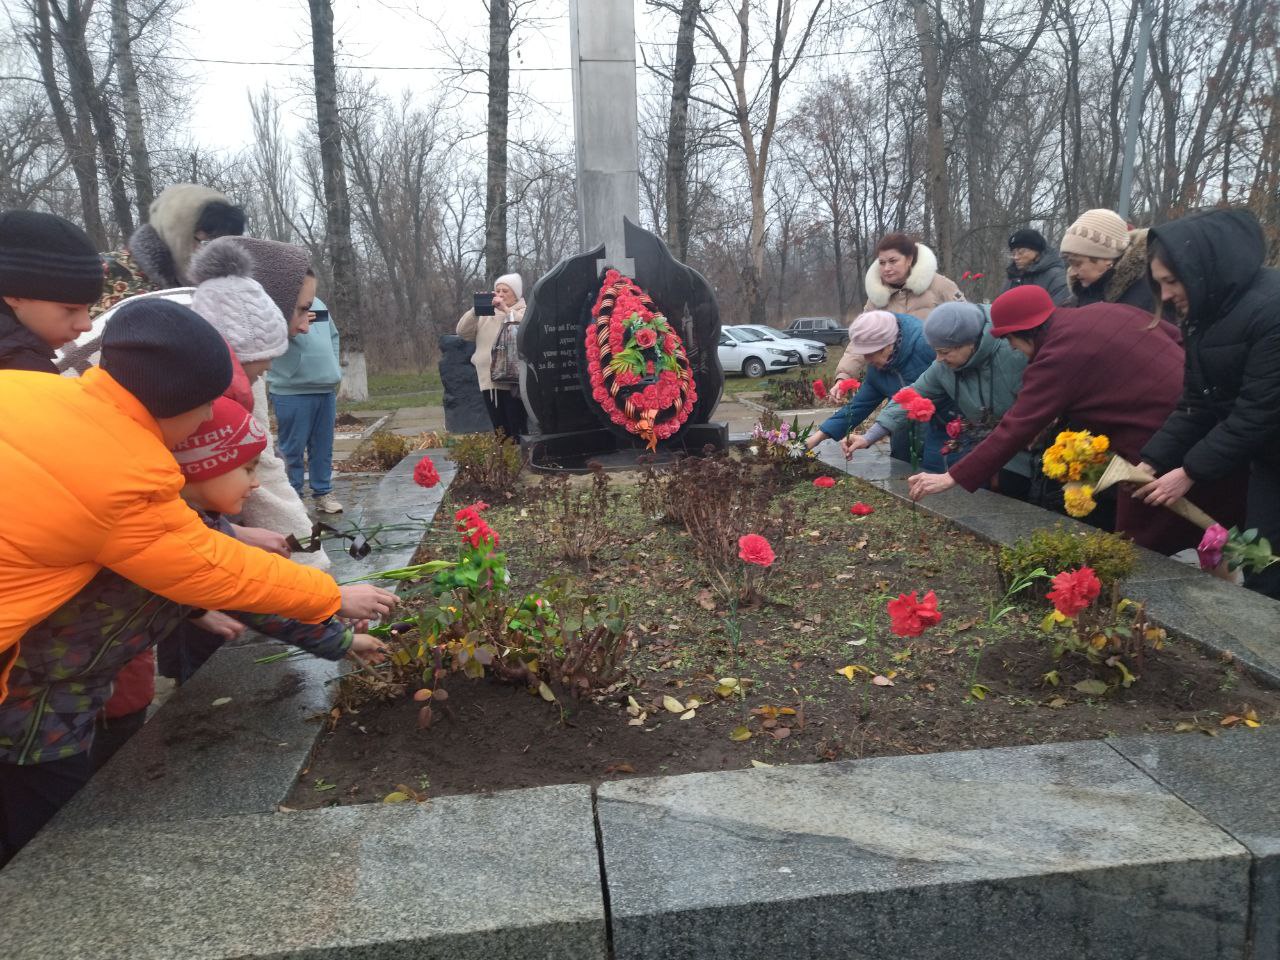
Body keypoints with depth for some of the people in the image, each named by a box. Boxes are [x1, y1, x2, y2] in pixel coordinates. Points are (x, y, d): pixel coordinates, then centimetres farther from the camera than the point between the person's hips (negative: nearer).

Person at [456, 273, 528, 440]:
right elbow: (462, 332, 10)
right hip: (489, 379, 5)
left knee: (517, 432, -8)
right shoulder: (486, 314, 19)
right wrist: (475, 310, -4)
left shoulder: (525, 311, 5)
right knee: (500, 432, 9)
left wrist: (506, 310, -16)